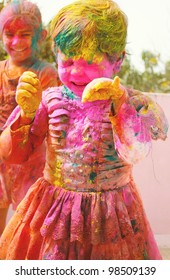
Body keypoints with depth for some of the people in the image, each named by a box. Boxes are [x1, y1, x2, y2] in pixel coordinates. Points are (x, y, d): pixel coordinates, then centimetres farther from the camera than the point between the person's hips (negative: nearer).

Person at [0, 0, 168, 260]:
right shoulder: (51, 100, -2)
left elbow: (133, 153, -23)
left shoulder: (133, 103, -7)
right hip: (53, 211, 2)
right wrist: (26, 112, -19)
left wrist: (119, 102, -34)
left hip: (110, 218, -1)